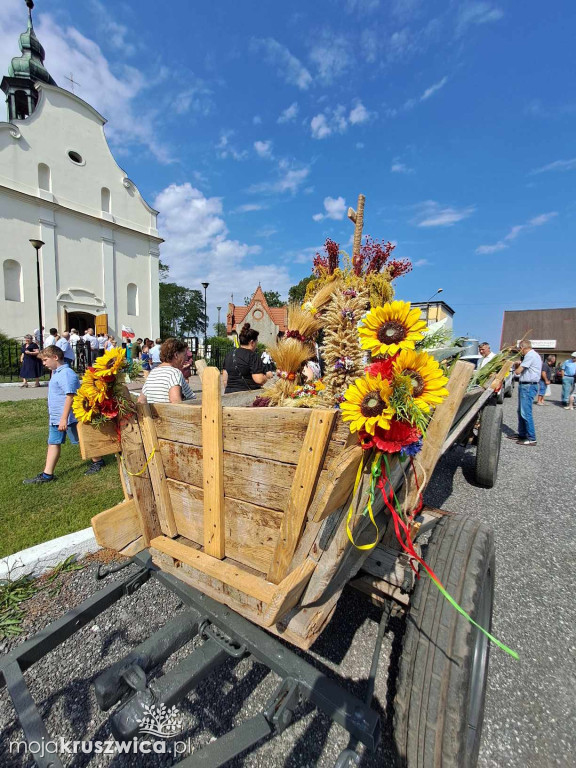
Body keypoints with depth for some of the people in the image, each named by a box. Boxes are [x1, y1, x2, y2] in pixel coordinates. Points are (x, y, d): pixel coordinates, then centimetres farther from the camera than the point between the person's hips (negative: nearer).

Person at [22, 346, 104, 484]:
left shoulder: (66, 374, -21)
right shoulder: (56, 373, 11)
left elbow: (70, 396, -26)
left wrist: (64, 418, -27)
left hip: (68, 418, -10)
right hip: (56, 418, 10)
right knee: (53, 444, 12)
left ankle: (97, 462, 23)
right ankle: (47, 475, 19)